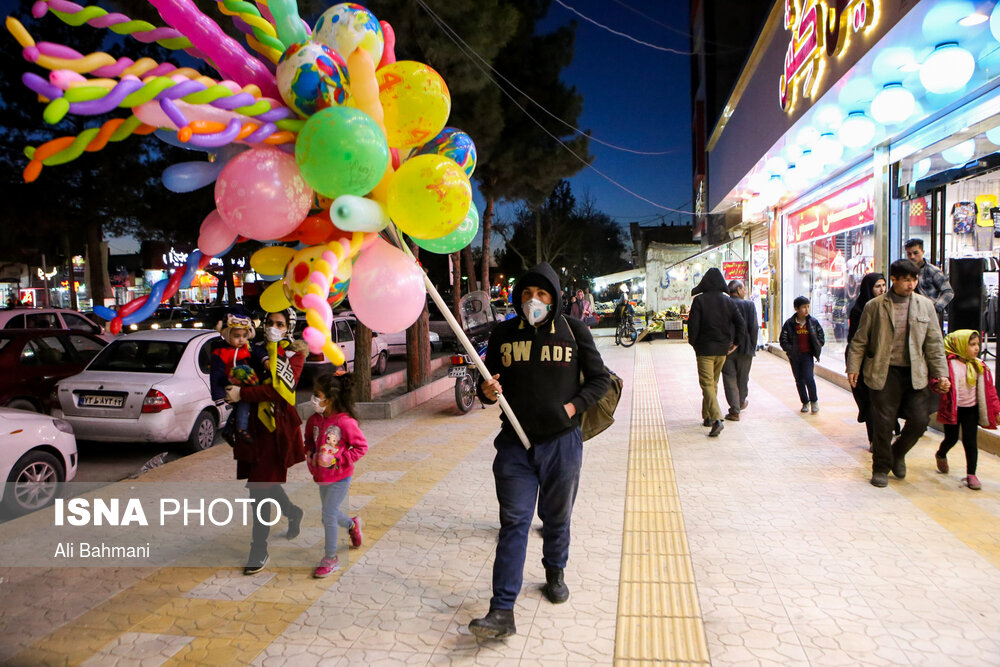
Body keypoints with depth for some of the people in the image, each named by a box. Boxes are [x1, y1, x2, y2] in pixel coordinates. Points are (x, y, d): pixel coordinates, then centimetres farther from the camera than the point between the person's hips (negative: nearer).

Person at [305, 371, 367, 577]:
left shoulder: (345, 422, -23)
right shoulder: (314, 420, -3)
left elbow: (361, 447, -16)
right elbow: (309, 442, 15)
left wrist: (337, 459, -21)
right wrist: (310, 455, -5)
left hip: (340, 477, -7)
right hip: (321, 476, 7)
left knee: (329, 515, -3)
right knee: (330, 513, 21)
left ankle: (331, 558, 14)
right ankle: (352, 524, 52)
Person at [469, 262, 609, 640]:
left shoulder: (575, 332, -2)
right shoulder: (503, 334, 3)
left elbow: (600, 379, 4)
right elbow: (490, 383, 12)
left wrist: (572, 407, -10)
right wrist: (487, 392, -12)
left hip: (562, 442, 0)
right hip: (515, 442, 1)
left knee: (556, 518, 16)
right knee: (513, 523, -2)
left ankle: (554, 573, 43)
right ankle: (502, 611, -1)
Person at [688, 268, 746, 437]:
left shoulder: (699, 300, -11)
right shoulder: (728, 300, 2)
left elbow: (693, 324, -14)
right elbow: (741, 323, -1)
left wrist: (693, 342, 2)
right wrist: (737, 343, 6)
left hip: (705, 348, -5)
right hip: (722, 349, 5)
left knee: (707, 384, -5)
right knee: (713, 383, 19)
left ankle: (716, 418, -21)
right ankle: (707, 416, 29)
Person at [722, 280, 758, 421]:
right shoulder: (749, 305, -6)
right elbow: (754, 327, -8)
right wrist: (753, 346, 2)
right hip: (745, 348, 0)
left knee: (729, 378, 3)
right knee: (742, 378, 18)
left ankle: (734, 410, -2)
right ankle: (741, 403, 37)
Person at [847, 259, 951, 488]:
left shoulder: (925, 305, 7)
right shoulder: (874, 306, -1)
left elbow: (934, 343, 8)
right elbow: (860, 340, 4)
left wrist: (941, 373, 4)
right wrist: (853, 368, -2)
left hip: (915, 374, 3)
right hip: (884, 374, -2)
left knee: (919, 420, -1)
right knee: (883, 423, 0)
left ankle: (898, 453, 28)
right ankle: (881, 468, 17)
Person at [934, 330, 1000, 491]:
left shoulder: (979, 366, 2)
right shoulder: (948, 364, -12)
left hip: (971, 409, 3)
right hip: (952, 409, -3)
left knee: (970, 441, -1)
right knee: (951, 439, 11)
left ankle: (971, 474, 10)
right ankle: (940, 455, 43)